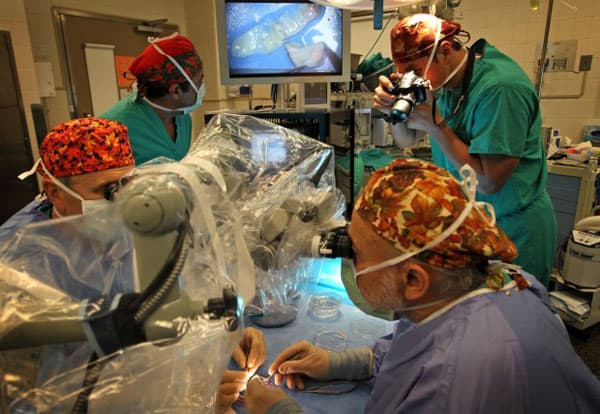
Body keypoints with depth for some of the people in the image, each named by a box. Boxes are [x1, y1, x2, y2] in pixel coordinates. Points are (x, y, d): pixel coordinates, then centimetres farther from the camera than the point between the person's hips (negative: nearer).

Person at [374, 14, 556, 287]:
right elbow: (406, 141, 6)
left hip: (512, 232, -7)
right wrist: (395, 109, -15)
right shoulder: (444, 81, -2)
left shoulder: (500, 89, -26)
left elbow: (488, 182, -27)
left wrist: (435, 124, -26)